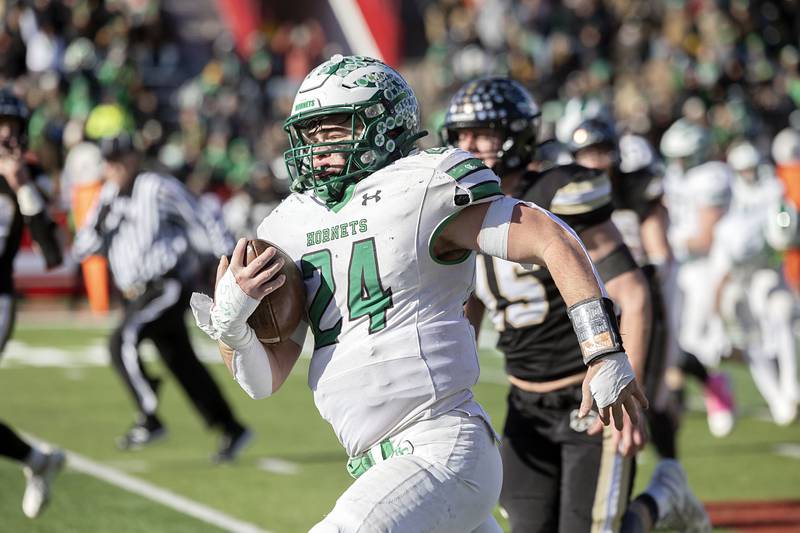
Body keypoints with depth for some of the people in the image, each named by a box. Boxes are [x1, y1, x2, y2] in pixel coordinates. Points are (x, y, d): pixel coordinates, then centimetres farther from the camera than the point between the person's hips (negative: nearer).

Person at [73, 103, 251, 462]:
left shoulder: (157, 189, -10)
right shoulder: (108, 196, 11)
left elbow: (202, 223, -6)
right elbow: (83, 248, 9)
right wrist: (100, 219, -9)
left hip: (170, 286, -8)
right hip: (140, 294, 8)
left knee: (123, 342, -22)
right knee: (182, 363, 9)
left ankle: (149, 419, -13)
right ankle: (231, 430, 17)